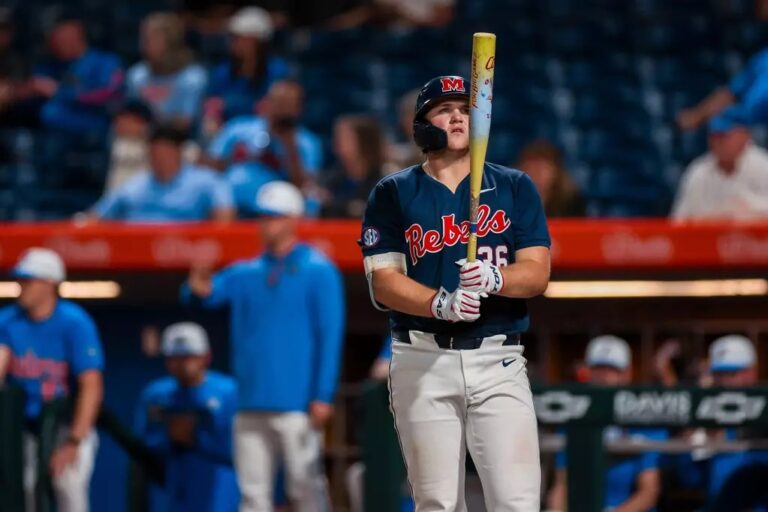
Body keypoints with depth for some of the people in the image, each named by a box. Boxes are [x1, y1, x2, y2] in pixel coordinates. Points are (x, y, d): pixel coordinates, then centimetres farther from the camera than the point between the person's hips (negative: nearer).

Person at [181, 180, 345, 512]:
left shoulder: (318, 271, 0)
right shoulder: (244, 273, 17)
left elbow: (330, 335, -5)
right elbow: (210, 293, 6)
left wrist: (323, 396, -13)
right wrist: (199, 290, -19)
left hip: (295, 406, -5)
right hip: (251, 405, 6)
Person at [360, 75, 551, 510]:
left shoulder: (515, 188, 11)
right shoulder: (393, 194, 8)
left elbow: (538, 273, 2)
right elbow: (384, 282, -2)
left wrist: (494, 278, -21)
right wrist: (441, 303, -21)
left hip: (498, 361, 0)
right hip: (424, 362, 0)